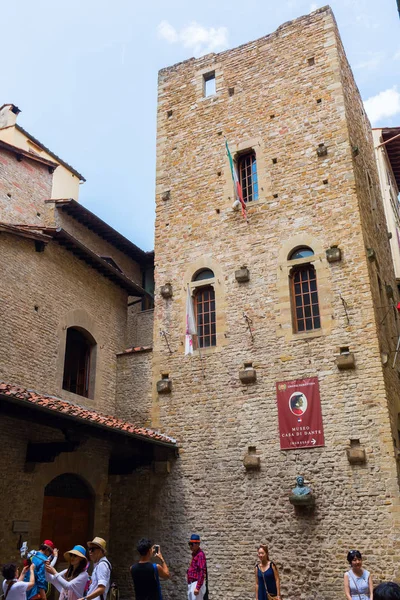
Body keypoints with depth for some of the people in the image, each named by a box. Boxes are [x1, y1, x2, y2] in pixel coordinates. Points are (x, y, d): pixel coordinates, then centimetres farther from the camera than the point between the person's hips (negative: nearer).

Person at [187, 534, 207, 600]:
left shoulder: (200, 555, -14)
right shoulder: (194, 554, 15)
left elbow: (202, 572, -22)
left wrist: (197, 587, -25)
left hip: (197, 584, -10)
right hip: (191, 584, 10)